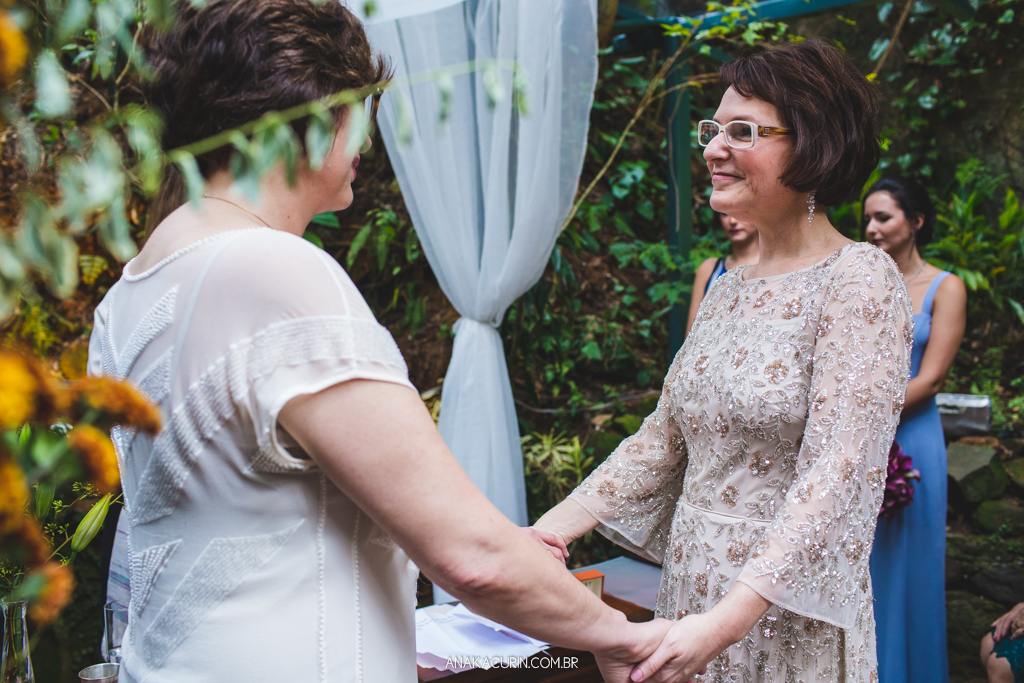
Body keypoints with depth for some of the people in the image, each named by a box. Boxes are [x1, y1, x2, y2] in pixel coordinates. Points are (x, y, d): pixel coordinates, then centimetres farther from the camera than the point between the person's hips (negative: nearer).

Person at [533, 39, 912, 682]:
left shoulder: (860, 279, -14)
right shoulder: (730, 285, 7)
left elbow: (837, 475, -22)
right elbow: (664, 435, 9)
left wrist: (728, 618, -30)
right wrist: (550, 529, 1)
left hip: (785, 618, -6)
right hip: (691, 593, 7)